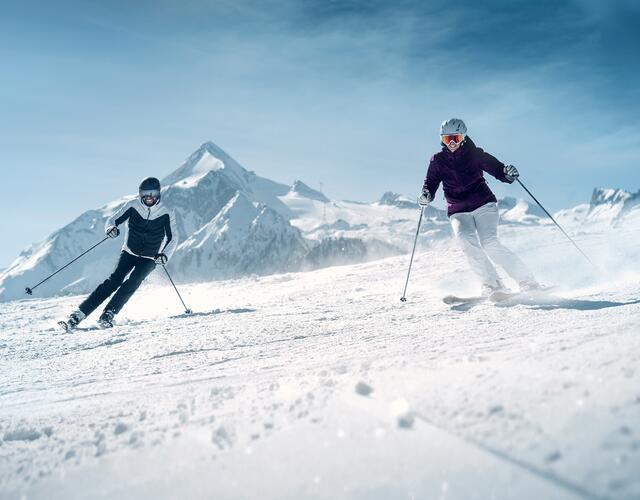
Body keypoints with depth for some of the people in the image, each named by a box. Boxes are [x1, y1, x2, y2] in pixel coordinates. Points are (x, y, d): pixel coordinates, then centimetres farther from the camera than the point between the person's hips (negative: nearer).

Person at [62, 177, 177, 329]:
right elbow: (112, 220, -5)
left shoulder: (166, 214, -9)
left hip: (149, 259, 0)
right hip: (129, 252, 0)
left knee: (132, 282, -27)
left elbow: (172, 239, -5)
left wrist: (165, 254, -23)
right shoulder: (133, 206, -7)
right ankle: (78, 315, -20)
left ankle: (108, 315, -28)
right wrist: (110, 228, -30)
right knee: (114, 280, -19)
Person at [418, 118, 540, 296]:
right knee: (466, 241, -26)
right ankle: (492, 285, -19)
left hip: (483, 204, -2)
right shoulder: (438, 160, 7)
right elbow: (431, 183, 13)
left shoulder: (475, 154, 2)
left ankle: (528, 282, -13)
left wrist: (508, 173, -18)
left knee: (489, 243, -22)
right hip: (458, 211, 2)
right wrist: (427, 195, -9)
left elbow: (496, 168, 5)